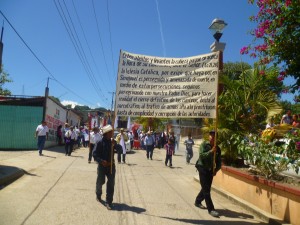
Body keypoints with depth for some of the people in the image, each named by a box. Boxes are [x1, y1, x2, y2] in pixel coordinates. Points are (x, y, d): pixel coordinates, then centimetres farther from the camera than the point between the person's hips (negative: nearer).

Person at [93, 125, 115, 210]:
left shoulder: (113, 142, 2)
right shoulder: (100, 143, -11)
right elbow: (94, 154, -11)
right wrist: (101, 161, -22)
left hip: (111, 166, 3)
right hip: (102, 166, -3)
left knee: (111, 184, 0)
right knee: (100, 182, 14)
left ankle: (109, 202, 9)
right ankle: (98, 195, 44)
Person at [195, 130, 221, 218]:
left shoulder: (217, 149, 5)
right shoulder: (204, 144, -7)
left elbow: (219, 161, 7)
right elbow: (201, 155, -19)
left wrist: (216, 169, -8)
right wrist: (211, 151, -27)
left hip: (211, 170, 5)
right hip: (202, 168, -5)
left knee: (206, 188, 14)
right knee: (206, 189, -6)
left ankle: (197, 201, 36)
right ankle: (211, 209, -1)